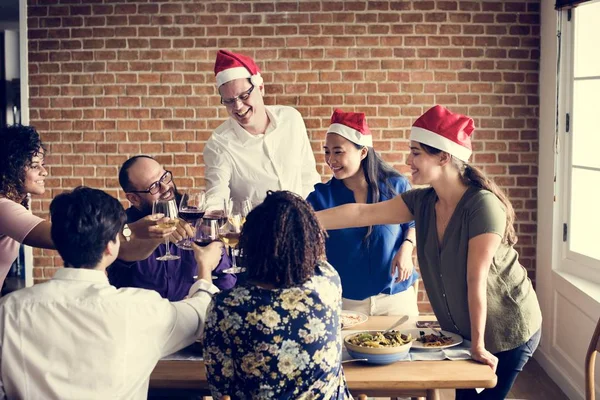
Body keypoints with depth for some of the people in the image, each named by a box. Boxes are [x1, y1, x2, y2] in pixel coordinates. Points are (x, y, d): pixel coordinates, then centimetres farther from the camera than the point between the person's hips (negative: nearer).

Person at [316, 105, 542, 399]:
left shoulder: (483, 205, -28)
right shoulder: (422, 202, -8)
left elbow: (476, 280, -25)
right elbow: (362, 214, -5)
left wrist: (479, 345, -20)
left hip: (508, 331, -6)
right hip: (462, 329, 6)